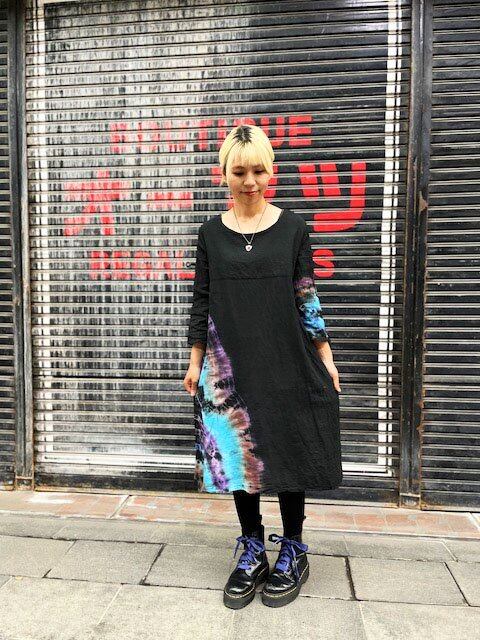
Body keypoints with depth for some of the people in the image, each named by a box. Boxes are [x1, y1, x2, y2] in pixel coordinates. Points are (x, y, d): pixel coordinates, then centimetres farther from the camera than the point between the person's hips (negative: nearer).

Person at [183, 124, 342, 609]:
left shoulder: (293, 227, 1)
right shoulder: (211, 232, 4)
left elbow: (307, 297, 3)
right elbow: (201, 301, 6)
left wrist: (325, 357, 1)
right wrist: (195, 362, 5)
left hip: (287, 363, -1)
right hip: (230, 366, 2)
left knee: (288, 453, 8)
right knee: (239, 455, 9)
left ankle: (293, 552, 28)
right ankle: (252, 553, 28)